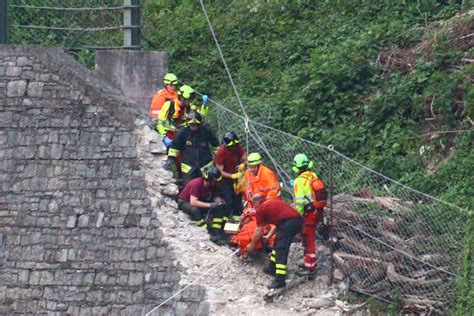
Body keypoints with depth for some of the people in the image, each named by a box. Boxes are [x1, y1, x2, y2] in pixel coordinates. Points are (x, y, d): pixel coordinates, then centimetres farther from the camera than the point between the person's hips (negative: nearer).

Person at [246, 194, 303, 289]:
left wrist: (252, 245, 25)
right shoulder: (273, 202, 30)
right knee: (278, 243, 25)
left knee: (281, 250, -8)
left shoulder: (261, 209, 7)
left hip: (289, 222, -8)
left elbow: (259, 231, 12)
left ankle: (280, 280, -15)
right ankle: (272, 268, 37)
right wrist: (268, 236, 43)